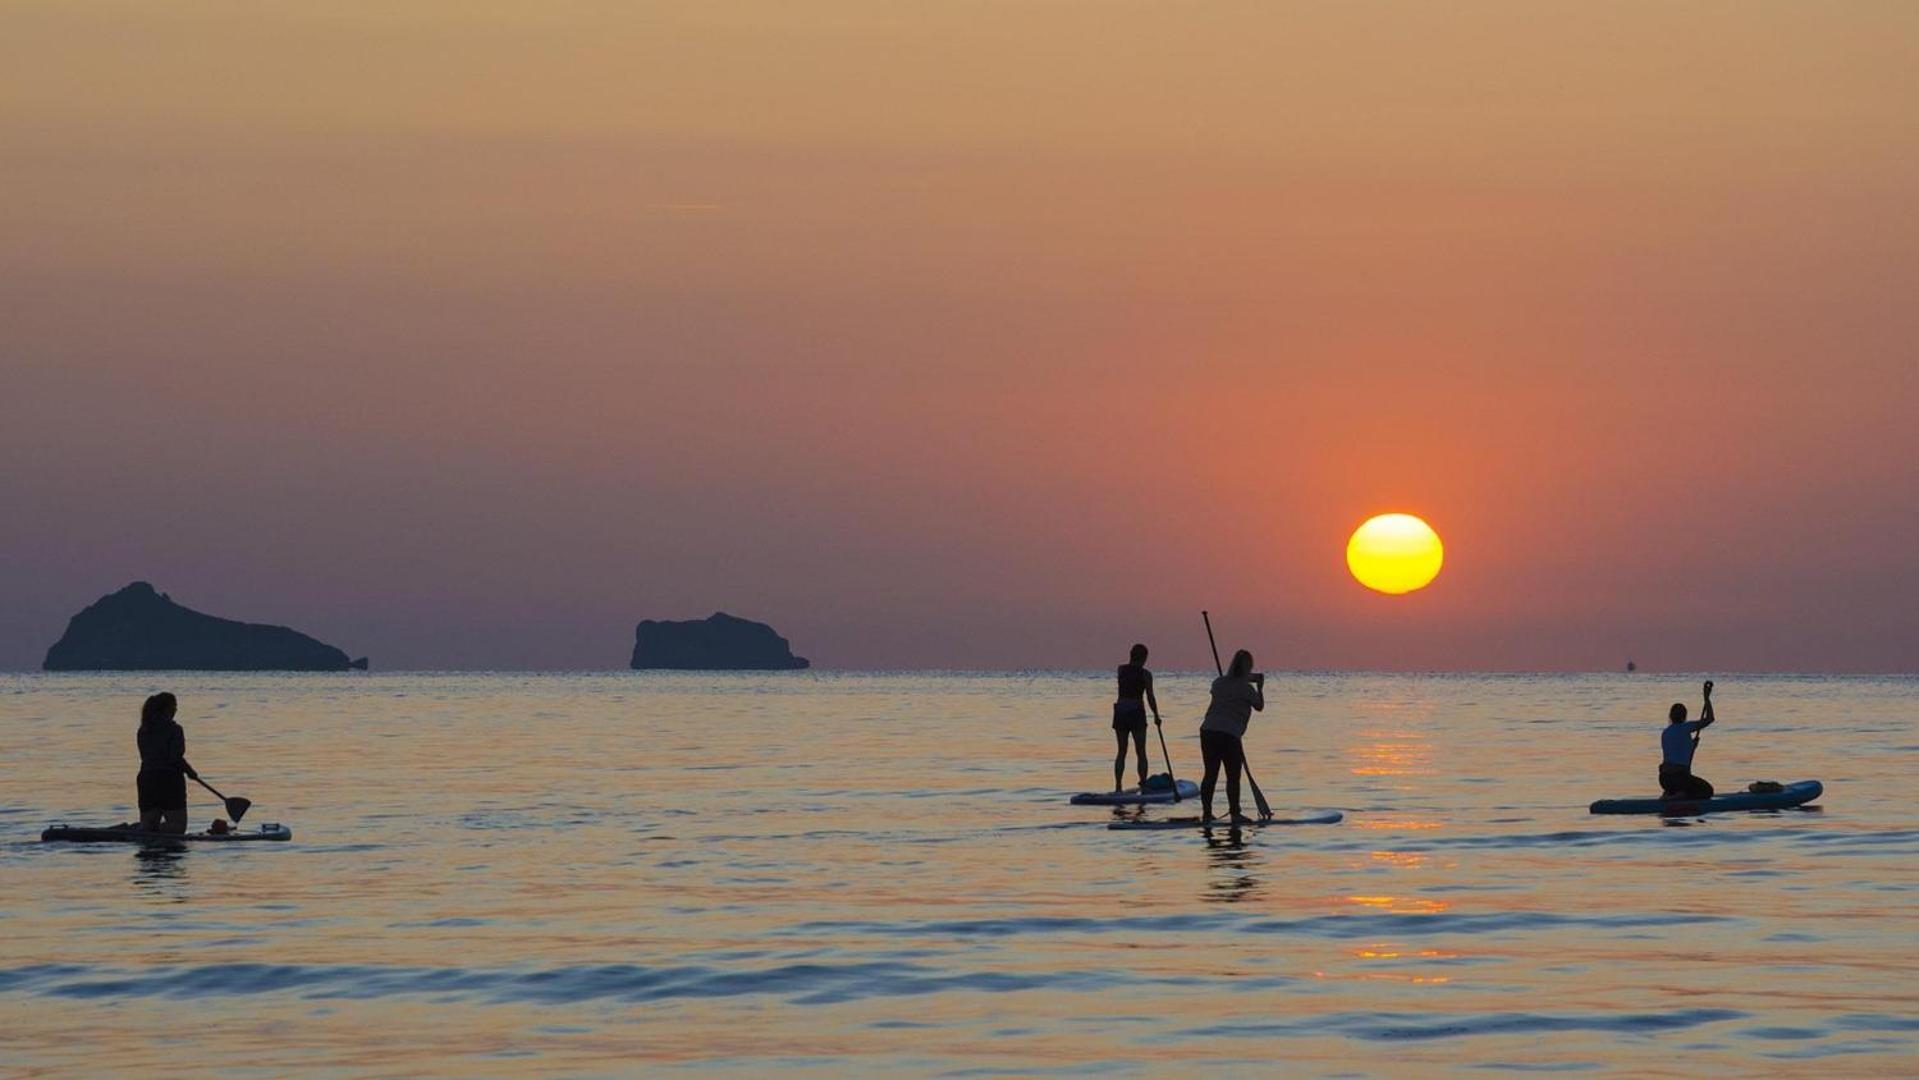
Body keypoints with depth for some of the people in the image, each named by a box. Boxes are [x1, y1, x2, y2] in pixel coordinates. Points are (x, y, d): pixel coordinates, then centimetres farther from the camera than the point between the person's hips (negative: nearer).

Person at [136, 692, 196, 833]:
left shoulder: (143, 731, 9)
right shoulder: (174, 730, -10)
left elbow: (145, 757, 13)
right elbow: (176, 758, -17)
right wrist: (189, 771, 1)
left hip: (146, 780, 6)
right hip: (170, 780, -6)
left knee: (147, 824, 12)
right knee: (178, 825, 2)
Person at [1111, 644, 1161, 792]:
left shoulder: (1121, 669, 3)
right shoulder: (1145, 674, -7)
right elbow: (1150, 697, -8)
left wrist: (1132, 662, 17)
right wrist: (1156, 715, 1)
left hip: (1120, 713, 4)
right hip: (1136, 713, -4)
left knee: (1121, 752, 9)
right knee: (1141, 753, 4)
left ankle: (1118, 786, 1)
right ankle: (1143, 785, 0)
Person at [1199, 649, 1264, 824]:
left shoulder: (1219, 683, 13)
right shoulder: (1245, 688, -4)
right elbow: (1259, 706, 8)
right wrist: (1260, 688, 23)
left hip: (1208, 730, 6)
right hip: (1229, 735, -6)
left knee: (1210, 774, 10)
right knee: (1233, 776, 2)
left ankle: (1206, 813, 11)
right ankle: (1235, 813, 1)